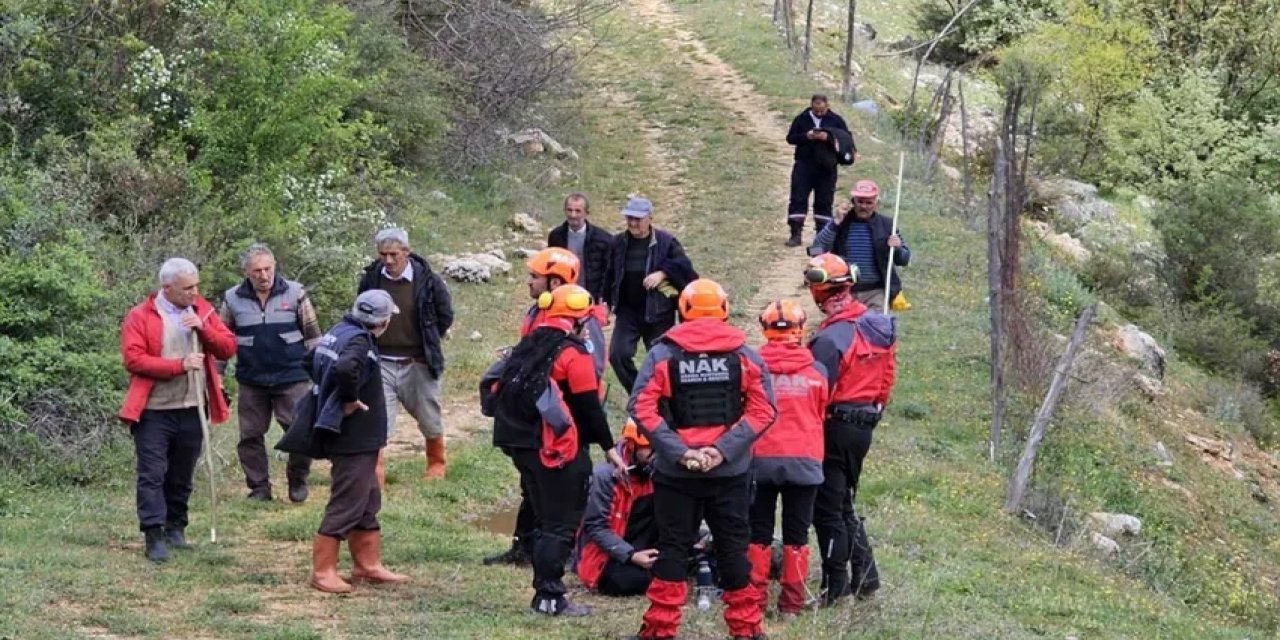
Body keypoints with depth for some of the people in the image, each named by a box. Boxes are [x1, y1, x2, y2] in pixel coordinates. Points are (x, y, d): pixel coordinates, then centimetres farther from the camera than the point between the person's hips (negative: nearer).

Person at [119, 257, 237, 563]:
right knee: (153, 474, -6)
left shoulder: (202, 310, 8)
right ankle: (154, 535, -7)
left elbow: (228, 347, 5)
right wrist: (178, 365, -19)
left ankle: (176, 529, 23)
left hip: (192, 410, 4)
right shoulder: (140, 316, -6)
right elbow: (133, 359, -15)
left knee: (182, 476, 12)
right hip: (154, 411, -4)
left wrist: (203, 327, -13)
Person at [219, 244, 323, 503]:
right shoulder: (233, 299, 1)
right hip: (251, 381, 2)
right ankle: (259, 486, 17)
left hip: (292, 377, -2)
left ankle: (298, 480, 16)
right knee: (250, 435, 5)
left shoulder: (295, 294, -2)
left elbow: (312, 335, 4)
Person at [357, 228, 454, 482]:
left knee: (429, 419, 15)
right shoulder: (371, 279, -5)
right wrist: (370, 345, 9)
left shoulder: (427, 280, -12)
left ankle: (436, 463, 38)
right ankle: (375, 473, -6)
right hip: (381, 363, 1)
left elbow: (445, 315, 4)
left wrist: (428, 343, 5)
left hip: (417, 363, -1)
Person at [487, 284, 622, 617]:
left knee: (545, 521, 16)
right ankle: (550, 597, -4)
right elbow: (589, 406, -12)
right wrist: (608, 447, -3)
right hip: (559, 450, -8)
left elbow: (500, 390, 14)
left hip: (522, 445, 8)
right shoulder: (574, 354, -12)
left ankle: (544, 592, 18)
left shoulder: (529, 345, 11)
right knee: (562, 525, -2)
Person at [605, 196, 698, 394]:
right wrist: (607, 302, 4)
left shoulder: (666, 242, -5)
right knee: (618, 354, -12)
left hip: (658, 312, -3)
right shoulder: (618, 242, 5)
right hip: (627, 311, 3)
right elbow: (609, 275, 11)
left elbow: (684, 267, -10)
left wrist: (663, 273, -23)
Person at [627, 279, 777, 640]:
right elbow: (762, 410, -7)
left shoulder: (663, 354, -3)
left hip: (675, 472, -1)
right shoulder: (744, 355, 1)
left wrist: (678, 451, -13)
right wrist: (724, 450, -11)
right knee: (733, 548, 10)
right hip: (731, 472, 1)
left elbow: (641, 408, -11)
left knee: (672, 546, 8)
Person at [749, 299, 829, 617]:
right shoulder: (816, 371, -5)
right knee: (796, 533, 10)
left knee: (758, 531, 11)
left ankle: (755, 598, 11)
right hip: (804, 460, 1)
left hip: (760, 459, -1)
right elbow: (821, 415, 8)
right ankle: (792, 601, 11)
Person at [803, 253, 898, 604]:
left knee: (827, 509, 1)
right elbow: (886, 379, 13)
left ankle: (835, 586, 4)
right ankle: (865, 575, 22)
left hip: (836, 427, -9)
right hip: (865, 426, 9)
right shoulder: (878, 327, 5)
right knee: (844, 504, 20)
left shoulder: (832, 337, -21)